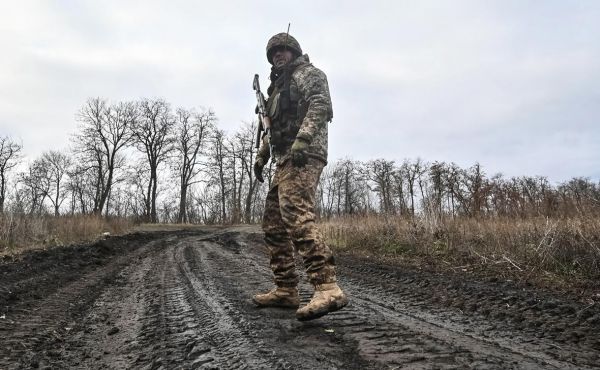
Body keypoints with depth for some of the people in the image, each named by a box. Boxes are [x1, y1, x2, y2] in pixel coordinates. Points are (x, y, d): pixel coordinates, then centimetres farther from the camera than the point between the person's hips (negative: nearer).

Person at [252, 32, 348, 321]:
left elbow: (320, 105, -15)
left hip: (303, 156, -10)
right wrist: (261, 156, 22)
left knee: (297, 216, -27)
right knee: (273, 224, 7)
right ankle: (285, 290, 12)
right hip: (285, 159, 10)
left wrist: (302, 140, -28)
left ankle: (327, 289, -33)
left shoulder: (308, 73, 4)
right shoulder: (279, 86, 31)